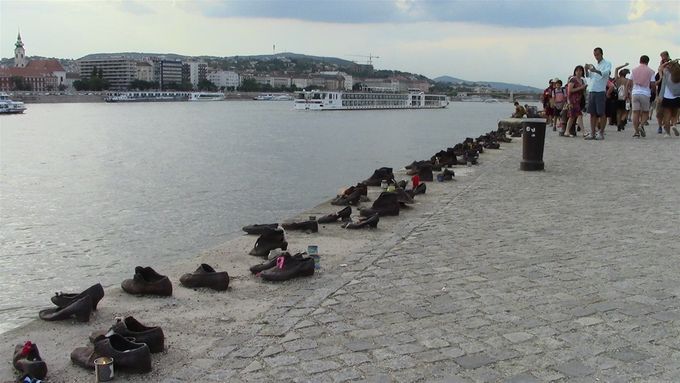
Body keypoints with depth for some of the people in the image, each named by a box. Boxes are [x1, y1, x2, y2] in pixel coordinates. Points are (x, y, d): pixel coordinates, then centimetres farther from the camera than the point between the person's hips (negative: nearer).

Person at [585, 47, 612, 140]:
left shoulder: (607, 64, 1)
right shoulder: (595, 65, 21)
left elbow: (606, 73, -19)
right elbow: (588, 76, 18)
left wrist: (595, 70, -36)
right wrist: (586, 70, -3)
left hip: (600, 91, -6)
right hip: (592, 91, 6)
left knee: (601, 113, -4)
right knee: (592, 113, 6)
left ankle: (601, 133, 0)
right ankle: (592, 133, 9)